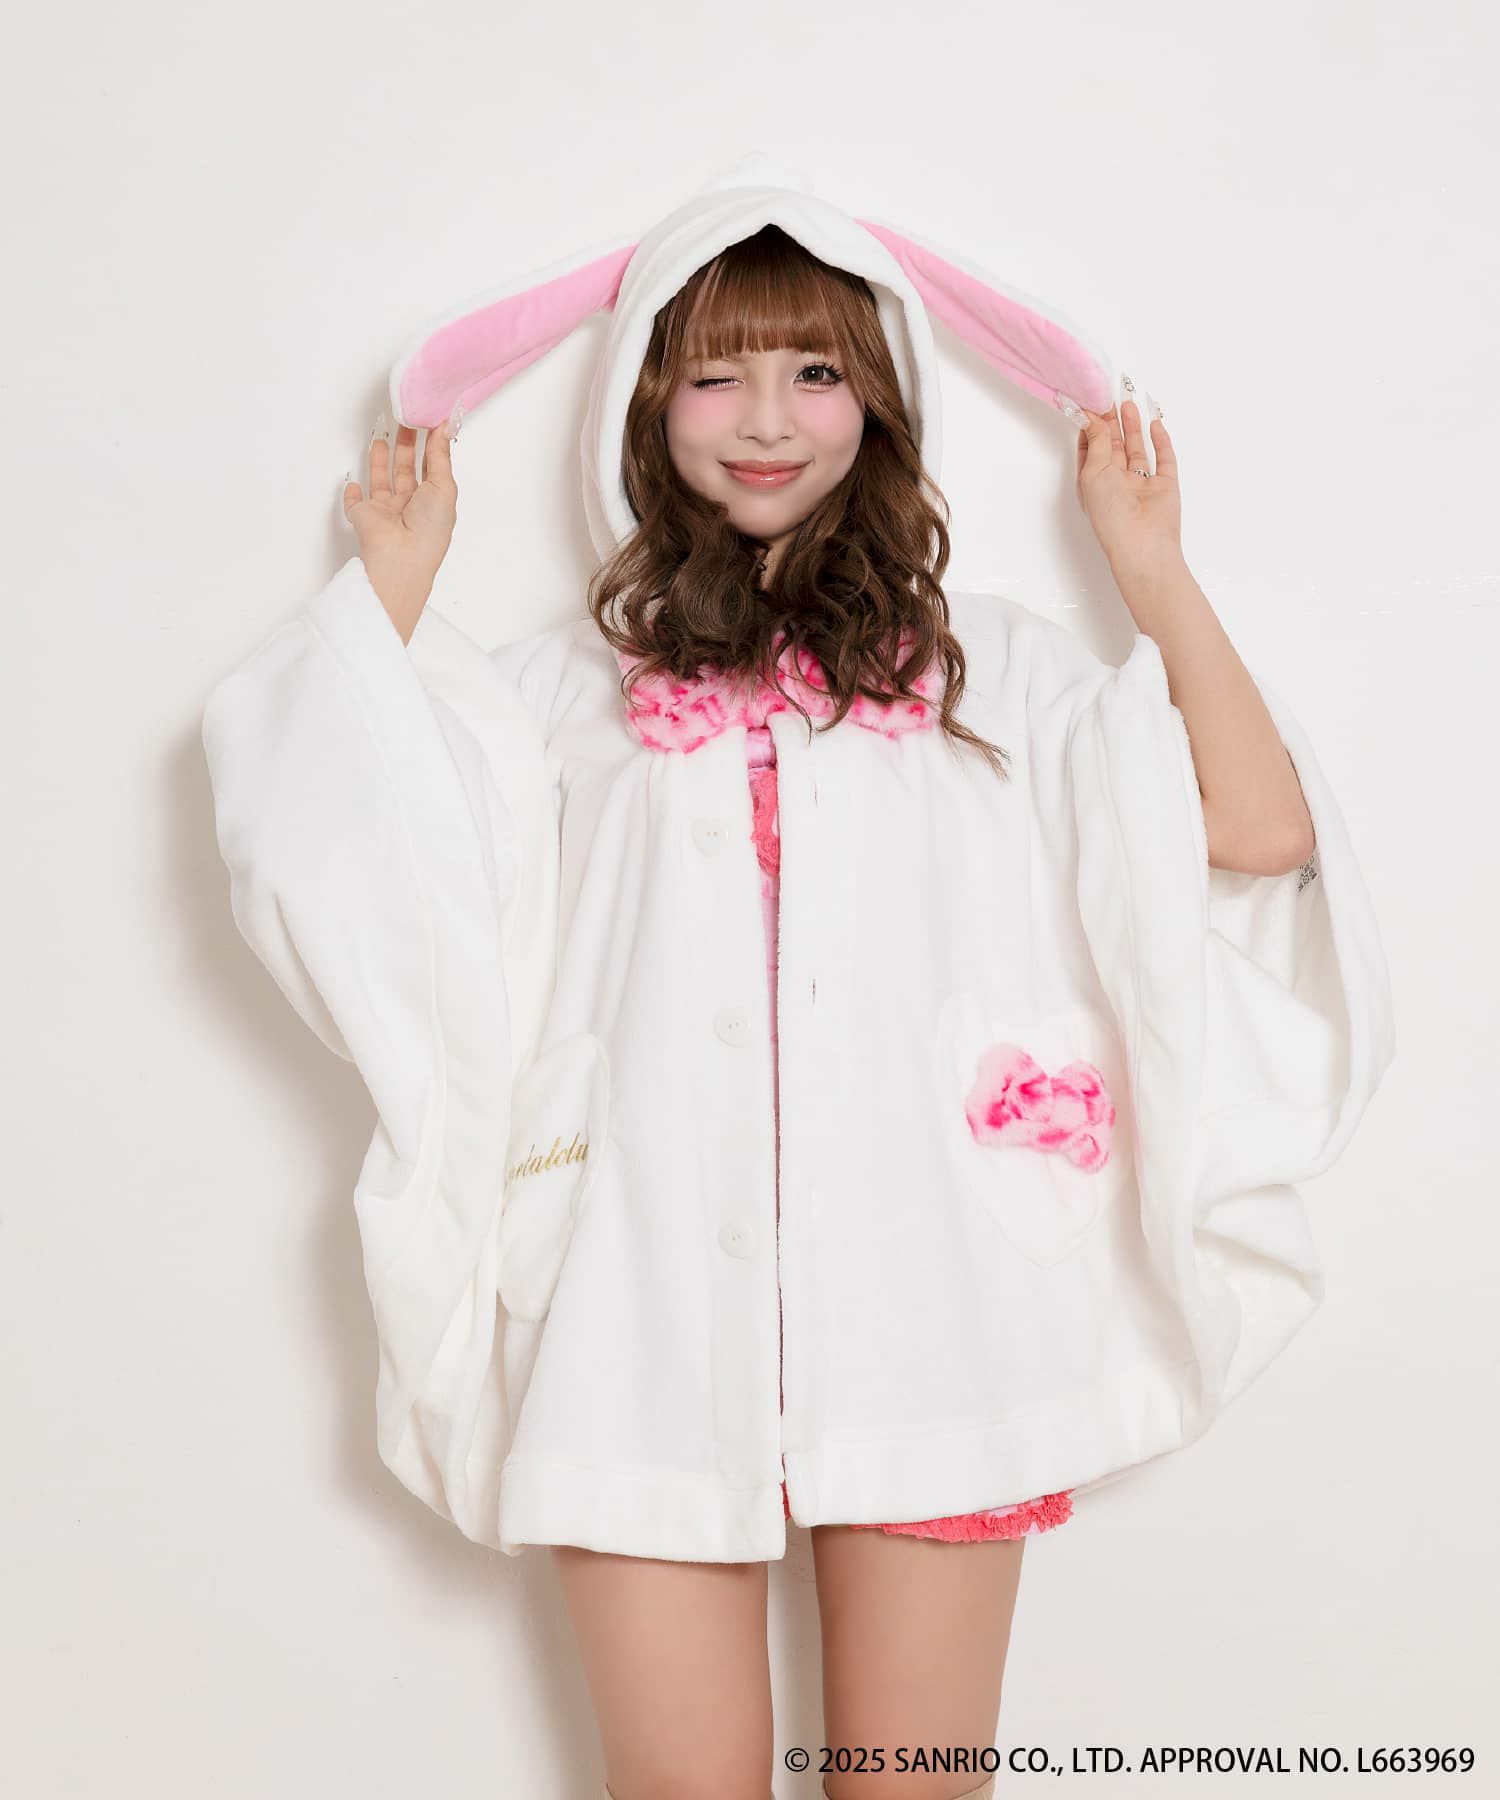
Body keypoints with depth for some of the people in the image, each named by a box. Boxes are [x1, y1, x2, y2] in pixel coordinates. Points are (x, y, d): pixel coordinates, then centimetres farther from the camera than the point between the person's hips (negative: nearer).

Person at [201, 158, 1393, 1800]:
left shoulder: (980, 661, 13)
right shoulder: (576, 681, 15)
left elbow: (1259, 829, 3)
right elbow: (351, 855, 3)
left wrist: (1152, 564, 7)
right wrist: (399, 573, 11)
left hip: (919, 1292, 0)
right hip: (656, 1302, 1)